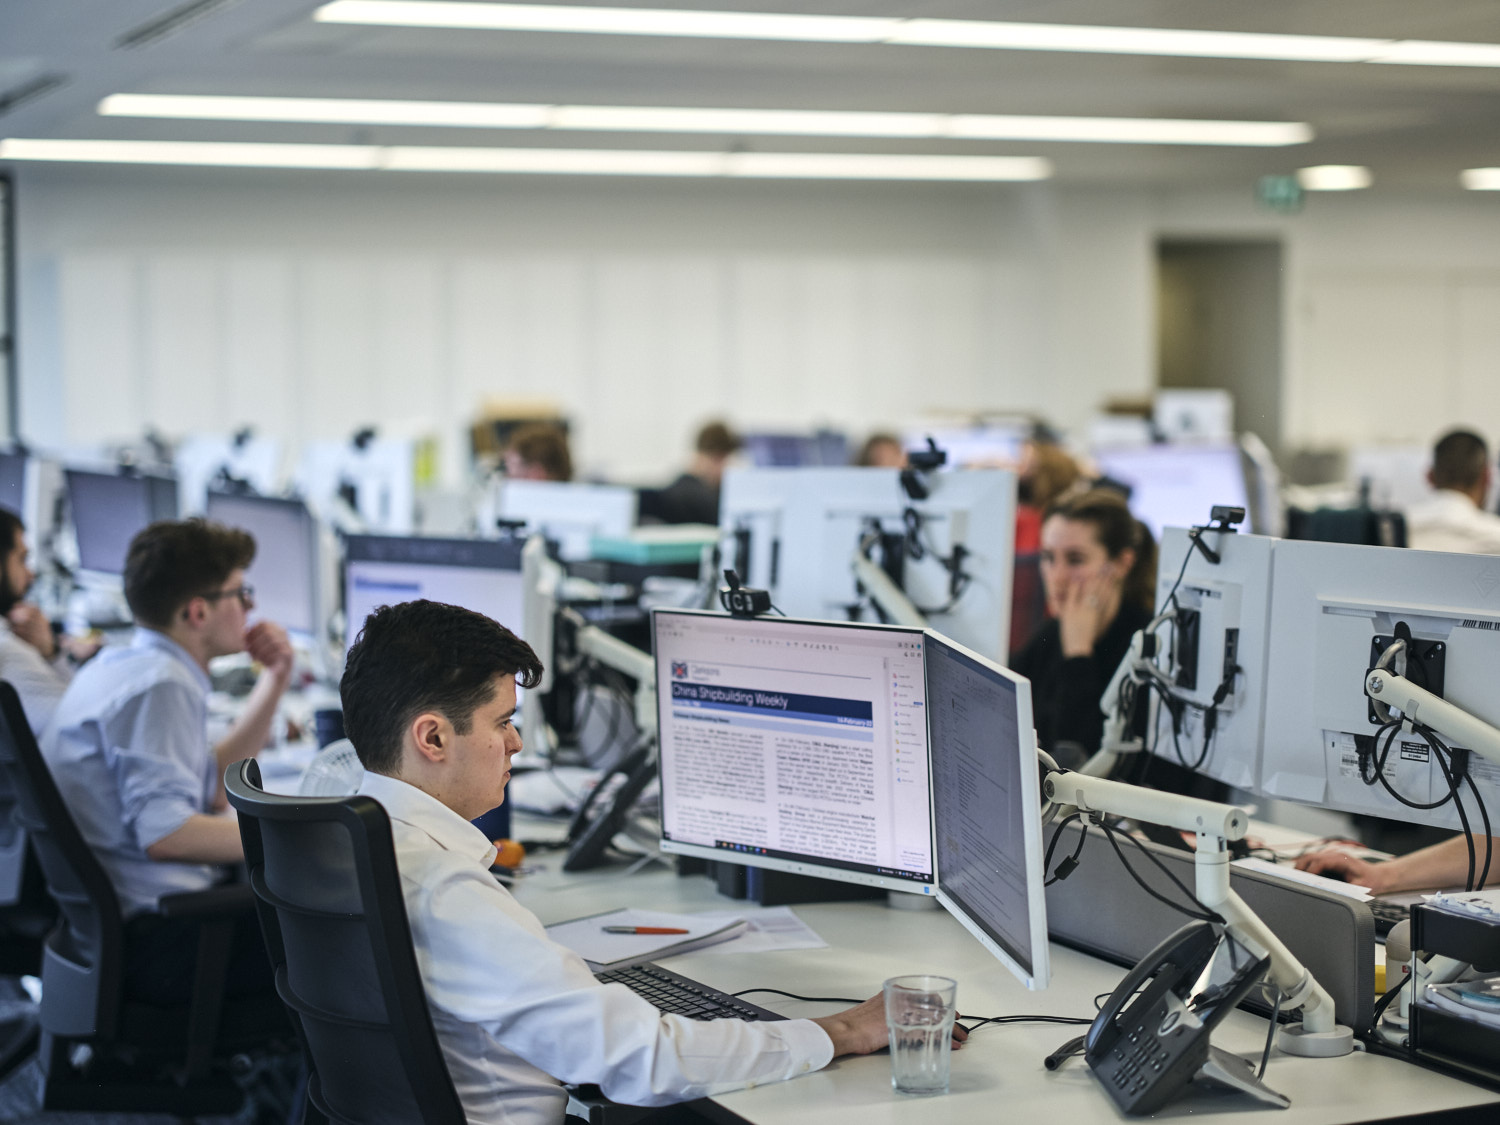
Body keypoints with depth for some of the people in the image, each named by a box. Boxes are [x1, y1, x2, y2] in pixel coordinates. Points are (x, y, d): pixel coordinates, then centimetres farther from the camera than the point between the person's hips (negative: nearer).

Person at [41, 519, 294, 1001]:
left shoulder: (127, 666, 18)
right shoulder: (160, 685, -16)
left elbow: (213, 787, 25)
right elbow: (164, 832, -25)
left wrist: (275, 678, 21)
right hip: (149, 934, -11)